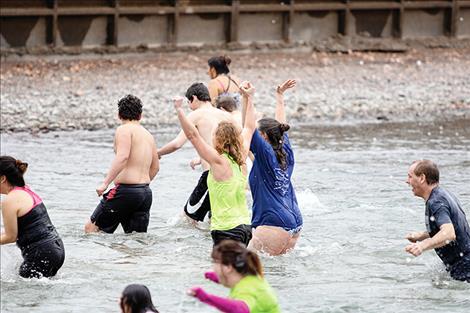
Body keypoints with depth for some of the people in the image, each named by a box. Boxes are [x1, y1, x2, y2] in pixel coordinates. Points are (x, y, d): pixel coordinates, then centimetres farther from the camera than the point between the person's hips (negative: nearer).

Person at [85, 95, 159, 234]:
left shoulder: (124, 130, -7)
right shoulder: (148, 135, 17)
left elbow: (122, 156, -23)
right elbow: (155, 167, 28)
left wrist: (105, 183, -24)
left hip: (126, 191, -8)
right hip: (146, 192, 8)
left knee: (91, 228, -2)